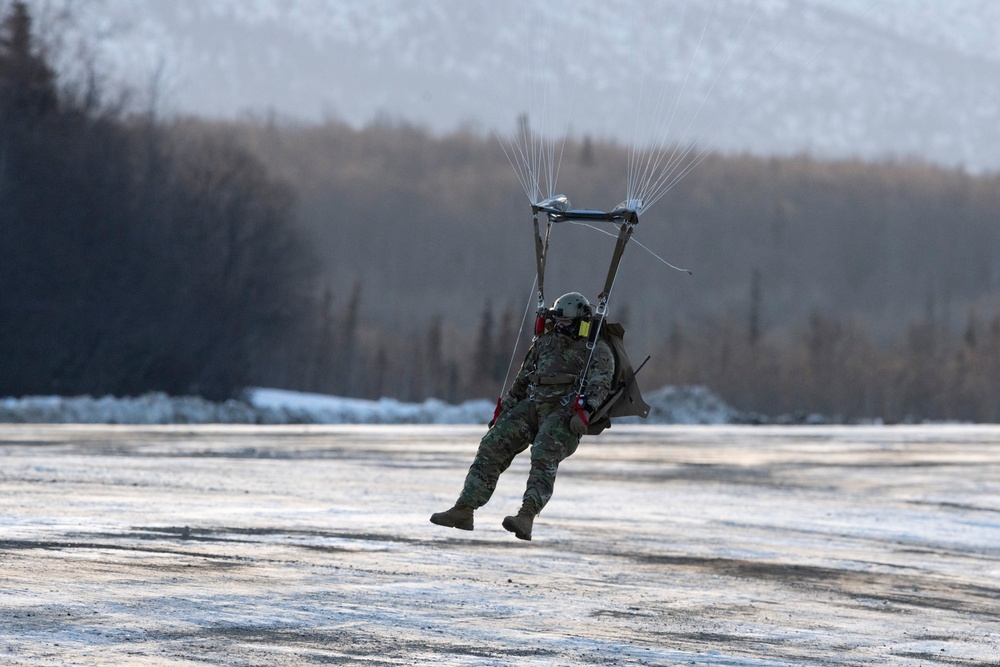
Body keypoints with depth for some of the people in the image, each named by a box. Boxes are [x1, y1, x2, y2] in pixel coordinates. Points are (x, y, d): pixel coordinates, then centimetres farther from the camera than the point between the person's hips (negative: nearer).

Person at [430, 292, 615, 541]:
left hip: (565, 412, -6)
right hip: (532, 405, 6)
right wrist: (502, 413, 21)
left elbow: (600, 383, -14)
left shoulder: (597, 350, 3)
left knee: (544, 457, -31)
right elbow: (521, 382, 25)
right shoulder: (545, 342, 21)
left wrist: (585, 408, -31)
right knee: (492, 446, -9)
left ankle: (526, 517, -42)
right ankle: (463, 510, -11)